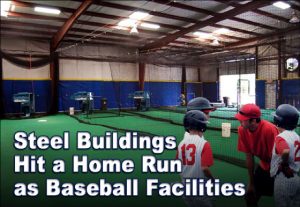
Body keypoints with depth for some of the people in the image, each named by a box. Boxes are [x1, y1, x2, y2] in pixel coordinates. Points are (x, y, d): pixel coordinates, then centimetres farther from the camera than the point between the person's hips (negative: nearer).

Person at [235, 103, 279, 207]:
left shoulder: (269, 129, -32)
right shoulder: (242, 130, -16)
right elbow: (249, 156, -9)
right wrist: (251, 182, -3)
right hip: (263, 166, 5)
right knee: (250, 197, 10)